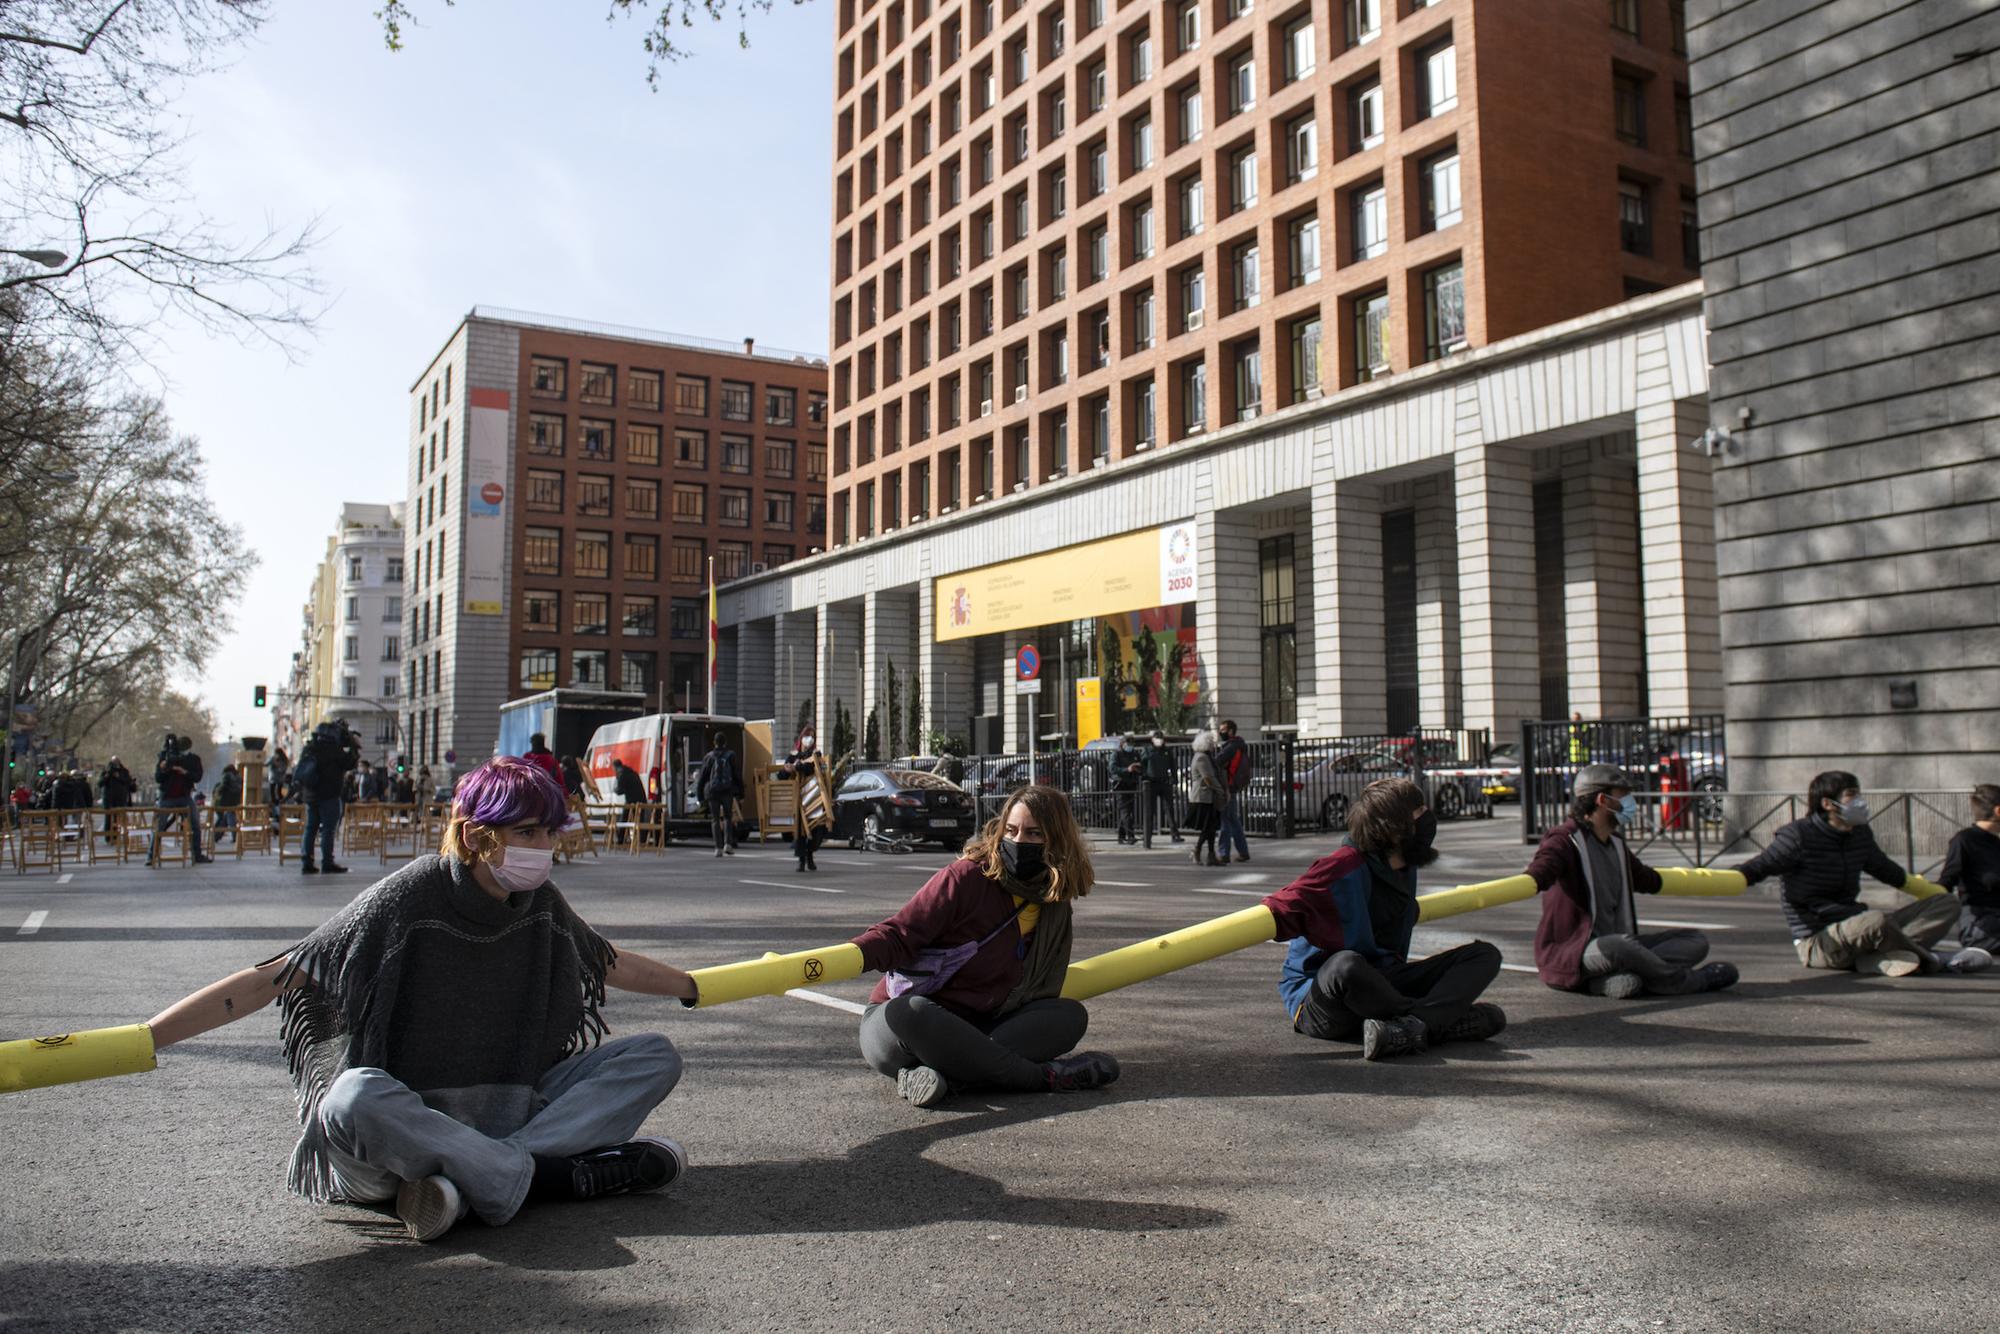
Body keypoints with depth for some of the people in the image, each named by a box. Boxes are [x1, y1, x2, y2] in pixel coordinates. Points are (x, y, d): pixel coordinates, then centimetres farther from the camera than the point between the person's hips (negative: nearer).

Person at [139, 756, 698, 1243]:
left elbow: (612, 963, 19)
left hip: (502, 1117, 6)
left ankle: (465, 1177, -27)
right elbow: (266, 981, -18)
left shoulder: (541, 906, 0)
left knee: (655, 1056, -10)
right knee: (357, 1096, -40)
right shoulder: (406, 901, -16)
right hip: (404, 1122, -5)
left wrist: (694, 987, 30)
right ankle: (552, 1175, -30)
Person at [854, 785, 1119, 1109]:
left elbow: (1041, 992, 9)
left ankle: (947, 1075, -33)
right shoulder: (967, 878, -12)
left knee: (1070, 1015, -14)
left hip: (970, 1032, 5)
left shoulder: (1054, 904, 4)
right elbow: (899, 935, -14)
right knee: (911, 1012, -39)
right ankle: (1045, 1077, -31)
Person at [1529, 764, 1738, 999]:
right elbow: (1543, 867, -34)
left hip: (1617, 947, 9)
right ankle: (1688, 979, -12)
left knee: (1695, 941, -3)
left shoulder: (1616, 845, 19)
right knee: (1618, 945, -40)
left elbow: (1648, 880, 39)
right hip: (1569, 953, -9)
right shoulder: (1566, 840, -10)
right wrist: (1529, 881, -58)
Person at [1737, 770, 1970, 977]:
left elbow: (1883, 868, 29)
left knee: (1947, 904, 0)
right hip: (1816, 942, -9)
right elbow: (1758, 868, -12)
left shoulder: (1861, 835, 11)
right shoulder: (1799, 836, -12)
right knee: (1876, 920, -40)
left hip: (1855, 930, 9)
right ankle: (1928, 960, -10)